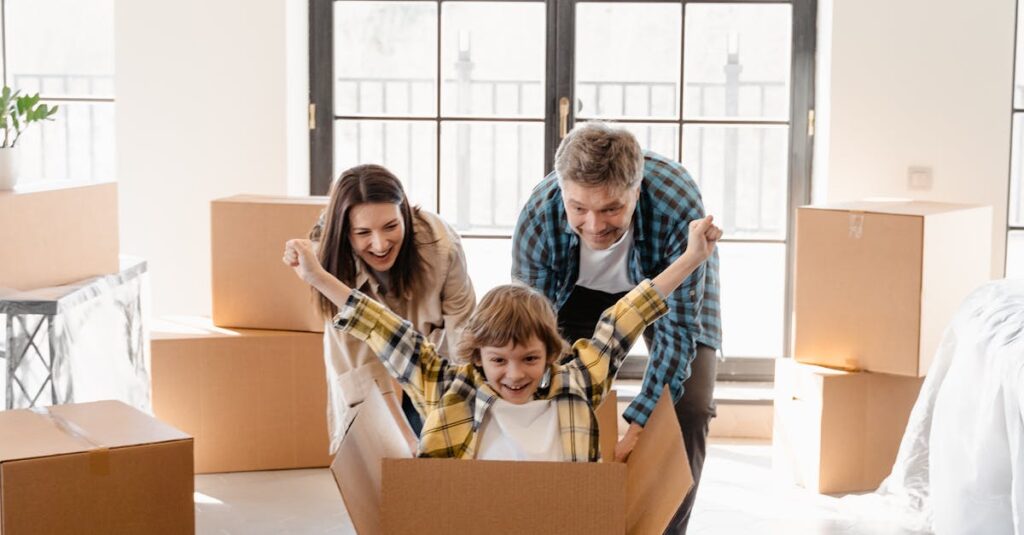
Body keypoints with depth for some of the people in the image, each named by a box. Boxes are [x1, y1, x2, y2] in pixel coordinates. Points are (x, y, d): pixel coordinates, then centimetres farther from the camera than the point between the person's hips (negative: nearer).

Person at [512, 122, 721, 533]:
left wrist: (637, 429, -41)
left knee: (689, 405, -15)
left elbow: (678, 325, -35)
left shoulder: (680, 206, -41)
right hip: (582, 288, 2)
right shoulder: (537, 218, -35)